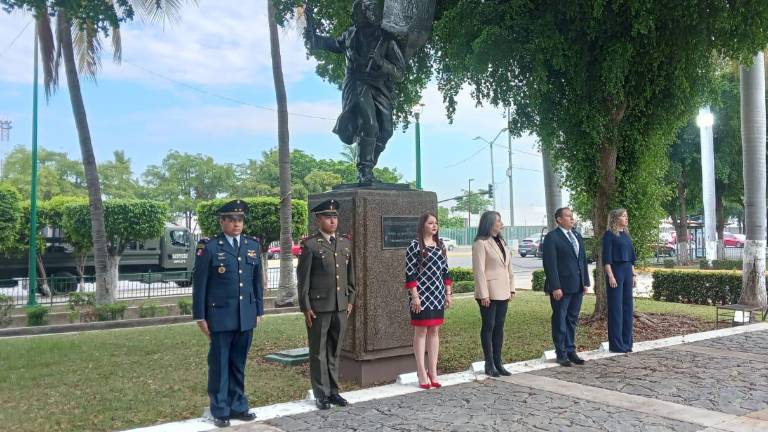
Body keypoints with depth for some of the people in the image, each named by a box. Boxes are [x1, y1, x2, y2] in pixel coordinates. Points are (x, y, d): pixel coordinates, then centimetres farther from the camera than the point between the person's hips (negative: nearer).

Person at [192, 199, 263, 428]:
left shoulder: (253, 245, 8)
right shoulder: (209, 247, -5)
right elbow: (199, 284, -3)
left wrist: (259, 310, 11)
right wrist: (200, 316, -5)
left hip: (246, 316, 4)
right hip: (220, 316, -4)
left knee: (238, 364, 12)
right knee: (219, 364, 5)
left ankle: (238, 406, 24)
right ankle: (220, 411, 17)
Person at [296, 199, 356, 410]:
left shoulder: (345, 243, 10)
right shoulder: (310, 245, -6)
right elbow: (303, 278, -6)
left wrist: (350, 300, 12)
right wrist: (305, 307, -8)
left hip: (341, 306, 5)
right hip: (319, 306, -5)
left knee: (335, 351, 12)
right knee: (319, 352, 5)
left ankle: (333, 390, 23)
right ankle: (321, 394, 15)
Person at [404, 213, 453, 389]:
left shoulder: (440, 245, 11)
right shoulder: (415, 245, -8)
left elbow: (445, 270, 15)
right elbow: (410, 273, -11)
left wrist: (448, 293, 11)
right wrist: (414, 296, -16)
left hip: (438, 295, 6)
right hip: (421, 295, -6)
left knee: (434, 330, 9)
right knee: (421, 331, 0)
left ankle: (433, 372, 16)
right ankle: (422, 373, 6)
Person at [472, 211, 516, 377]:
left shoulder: (501, 242, 15)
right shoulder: (481, 243, -10)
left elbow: (509, 267, 16)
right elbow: (479, 270, -14)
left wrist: (511, 288, 9)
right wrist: (483, 294, -17)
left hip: (502, 293, 7)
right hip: (489, 293, -7)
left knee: (499, 326, 10)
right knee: (488, 326, 0)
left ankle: (498, 362, 16)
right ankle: (489, 364, 6)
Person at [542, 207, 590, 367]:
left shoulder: (577, 236, 14)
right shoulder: (552, 237, -10)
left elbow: (583, 260, 17)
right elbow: (550, 264, -14)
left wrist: (586, 282, 10)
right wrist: (555, 287, -18)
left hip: (577, 286, 7)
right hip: (561, 287, -7)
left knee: (572, 319, 14)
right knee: (560, 321, 3)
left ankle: (571, 351, 24)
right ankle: (561, 354, 12)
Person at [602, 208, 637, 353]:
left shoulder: (626, 234, 15)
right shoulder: (609, 234, -6)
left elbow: (631, 257, 18)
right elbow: (606, 257, -12)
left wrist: (634, 274, 13)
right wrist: (610, 276, -18)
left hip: (628, 271, 7)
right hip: (615, 270, -7)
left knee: (627, 306, 8)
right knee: (616, 307, -4)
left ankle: (626, 342, 15)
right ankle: (616, 344, 1)